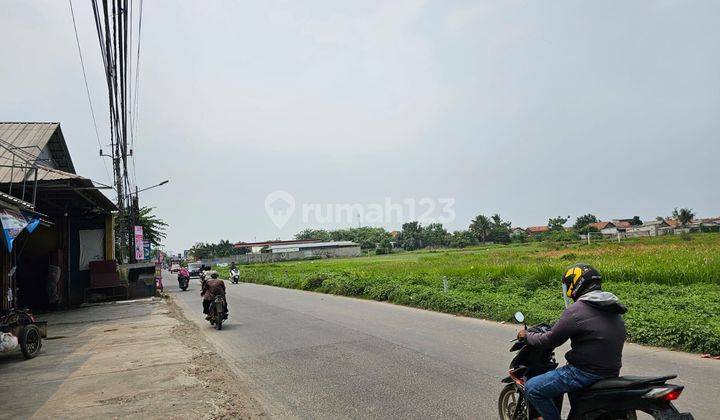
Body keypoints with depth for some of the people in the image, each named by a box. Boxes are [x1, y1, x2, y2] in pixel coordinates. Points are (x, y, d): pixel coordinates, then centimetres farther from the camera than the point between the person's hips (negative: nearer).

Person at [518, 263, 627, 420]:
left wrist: (526, 335, 6)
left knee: (532, 388, -4)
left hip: (587, 372, -9)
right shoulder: (614, 310, 9)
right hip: (612, 372, 9)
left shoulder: (576, 310, -16)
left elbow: (550, 341, -11)